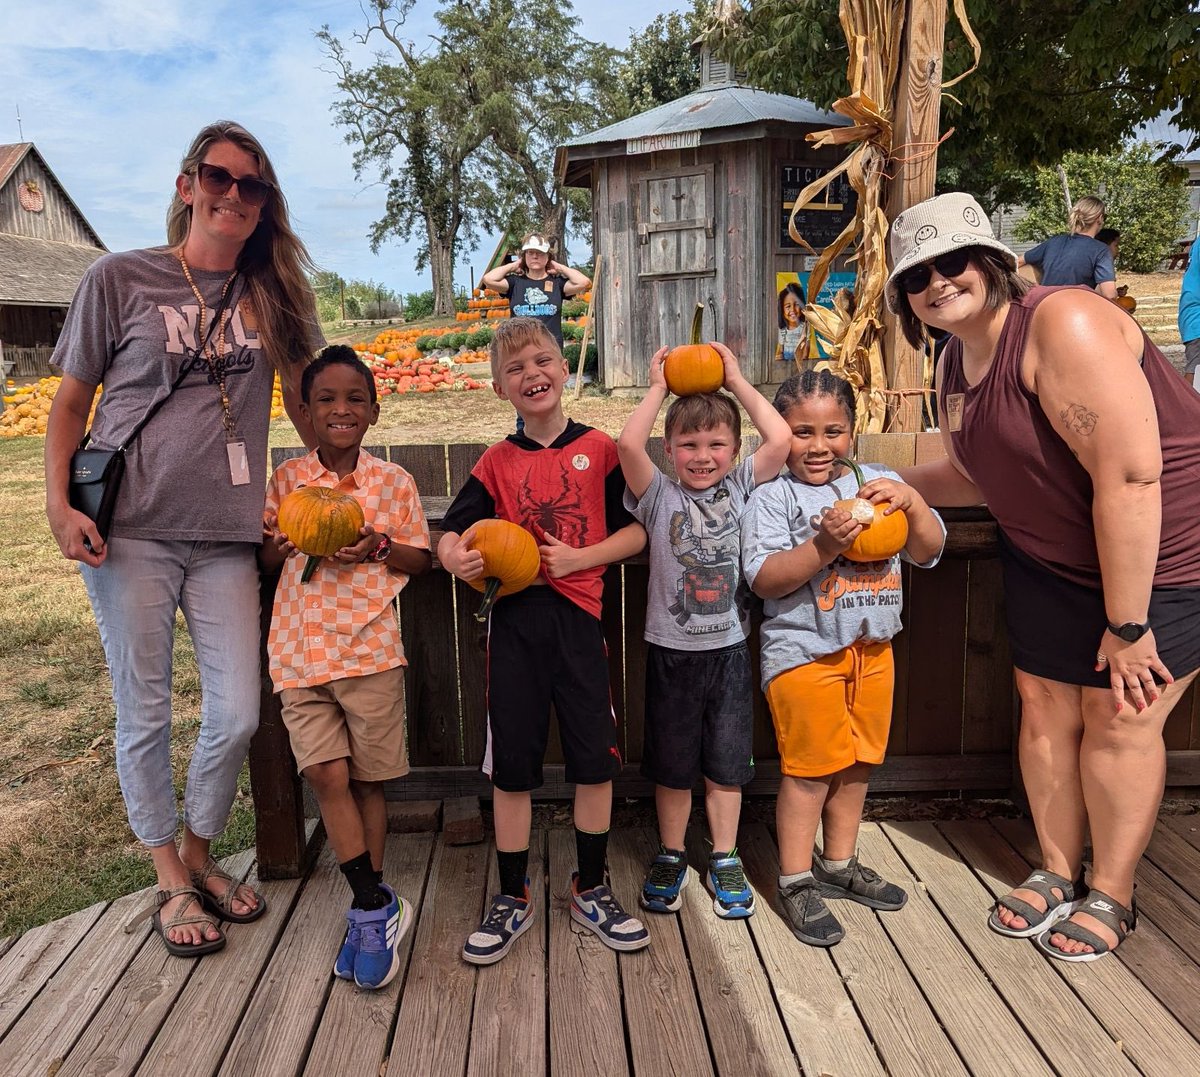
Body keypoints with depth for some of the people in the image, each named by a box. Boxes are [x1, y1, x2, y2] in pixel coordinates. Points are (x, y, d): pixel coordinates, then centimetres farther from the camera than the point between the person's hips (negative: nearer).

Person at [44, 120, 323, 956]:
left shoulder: (271, 294, 8)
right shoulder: (121, 278, 0)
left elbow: (312, 401, 13)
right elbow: (71, 401, 4)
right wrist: (58, 503, -7)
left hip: (226, 537, 3)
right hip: (129, 533, -2)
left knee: (237, 715, 3)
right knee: (145, 713, 7)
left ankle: (200, 856, 30)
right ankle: (171, 882, 27)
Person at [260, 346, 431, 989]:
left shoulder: (393, 482, 2)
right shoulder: (287, 480, 5)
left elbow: (420, 560, 6)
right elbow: (264, 559, 11)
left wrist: (379, 547, -13)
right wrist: (284, 546, -11)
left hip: (370, 647, -1)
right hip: (300, 651, 1)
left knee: (367, 780, 8)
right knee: (327, 774, -7)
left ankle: (368, 911, 25)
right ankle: (378, 906, 9)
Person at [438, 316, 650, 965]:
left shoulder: (598, 448, 2)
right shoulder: (498, 462, 6)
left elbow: (637, 530, 1)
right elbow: (450, 533, 5)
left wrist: (578, 557, -13)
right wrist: (456, 558, -17)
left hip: (577, 614, -1)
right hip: (514, 618, 1)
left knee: (596, 757, 6)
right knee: (511, 762, 7)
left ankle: (590, 889, 27)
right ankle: (512, 898, 24)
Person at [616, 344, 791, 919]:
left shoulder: (740, 487, 0)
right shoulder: (659, 495, -5)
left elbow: (780, 439, -13)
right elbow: (628, 445, -22)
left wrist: (736, 380, -6)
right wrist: (658, 387, -10)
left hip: (729, 648, 1)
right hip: (671, 651, -1)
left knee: (726, 764, 13)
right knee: (671, 765, 12)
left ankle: (724, 860, 30)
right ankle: (670, 856, 32)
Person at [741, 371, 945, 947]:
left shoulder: (878, 483, 6)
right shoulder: (773, 497, -8)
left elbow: (928, 551, 5)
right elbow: (764, 579, -18)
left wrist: (911, 503, -12)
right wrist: (824, 545, -29)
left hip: (872, 647, 6)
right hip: (803, 651, -5)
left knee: (857, 761, 16)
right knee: (809, 767, 1)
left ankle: (839, 863, 35)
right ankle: (796, 881, 17)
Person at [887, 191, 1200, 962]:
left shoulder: (1063, 326, -27)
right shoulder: (956, 365, 1)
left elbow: (1130, 475, -31)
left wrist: (1126, 624, -26)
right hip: (1049, 560, 8)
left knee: (1118, 717, 0)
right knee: (1046, 703, 9)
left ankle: (1112, 895, 23)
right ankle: (1058, 872, 30)